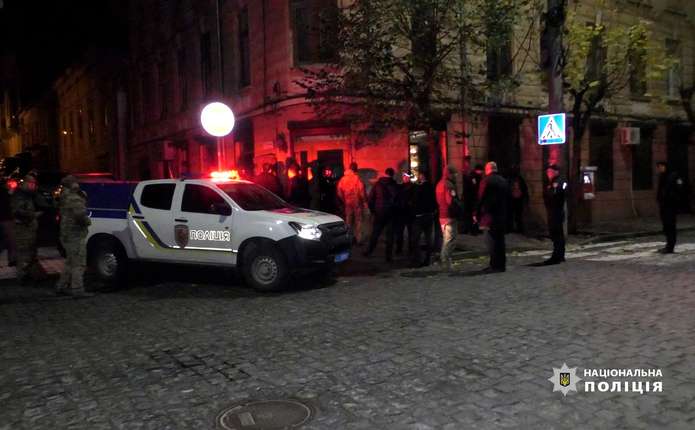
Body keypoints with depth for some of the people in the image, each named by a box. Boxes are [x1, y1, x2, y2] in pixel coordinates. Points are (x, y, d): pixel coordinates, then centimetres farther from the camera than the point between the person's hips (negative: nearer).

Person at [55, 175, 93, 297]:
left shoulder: (65, 198, 15)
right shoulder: (74, 199, -17)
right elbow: (80, 214, -28)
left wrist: (82, 194, 5)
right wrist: (88, 221, -10)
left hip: (67, 235, 10)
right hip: (75, 235, -10)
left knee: (70, 263, 21)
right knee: (79, 264, -5)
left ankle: (61, 286, 27)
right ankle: (77, 290, -3)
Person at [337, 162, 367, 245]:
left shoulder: (342, 179, 0)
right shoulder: (357, 178, -14)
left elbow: (339, 192, 2)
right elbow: (361, 191, -15)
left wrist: (343, 201, 13)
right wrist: (364, 201, -4)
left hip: (347, 203, 4)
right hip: (357, 203, -4)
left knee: (348, 221, 13)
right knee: (358, 221, 4)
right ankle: (358, 240, 4)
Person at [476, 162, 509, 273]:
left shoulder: (487, 181, -9)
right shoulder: (504, 181, 11)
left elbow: (481, 199, -10)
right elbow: (508, 199, 14)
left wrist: (477, 214, -2)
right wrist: (506, 214, 18)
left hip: (490, 216, -7)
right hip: (502, 216, 7)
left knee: (493, 241, -5)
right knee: (500, 240, 12)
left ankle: (495, 265, -5)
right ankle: (501, 264, 16)